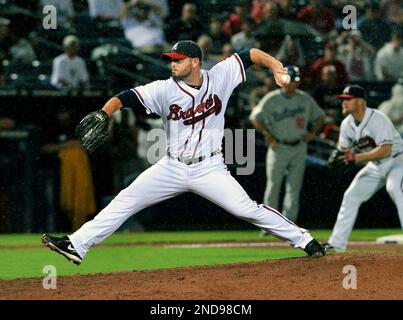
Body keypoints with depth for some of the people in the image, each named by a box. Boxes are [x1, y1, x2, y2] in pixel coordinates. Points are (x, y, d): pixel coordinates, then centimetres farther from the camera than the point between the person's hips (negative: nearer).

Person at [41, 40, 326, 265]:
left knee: (247, 209, -13)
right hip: (172, 169, 2)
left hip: (209, 169, -2)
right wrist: (103, 114, -33)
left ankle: (304, 240, 0)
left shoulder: (220, 76, -7)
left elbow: (250, 54, -3)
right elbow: (124, 98, -15)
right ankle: (77, 245, -3)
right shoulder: (165, 90, -8)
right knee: (126, 200, -4)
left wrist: (275, 65, -20)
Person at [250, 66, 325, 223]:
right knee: (273, 185, -2)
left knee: (294, 187, 3)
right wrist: (266, 134, -11)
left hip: (299, 149, 3)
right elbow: (255, 117, 1)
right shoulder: (271, 99, -4)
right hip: (278, 147, -3)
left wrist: (313, 132, 1)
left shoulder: (305, 98, 5)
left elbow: (319, 116, 16)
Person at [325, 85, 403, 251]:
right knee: (351, 196, 7)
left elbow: (386, 150, -34)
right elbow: (344, 149, 7)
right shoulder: (347, 124, -3)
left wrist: (356, 158, -38)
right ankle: (336, 243, 17)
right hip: (375, 166, 8)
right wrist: (338, 156, -18)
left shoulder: (378, 119, -26)